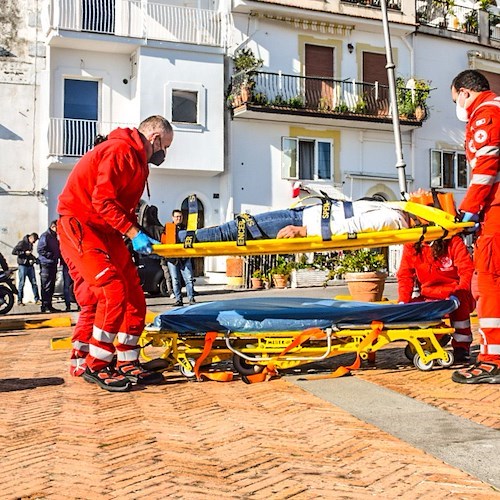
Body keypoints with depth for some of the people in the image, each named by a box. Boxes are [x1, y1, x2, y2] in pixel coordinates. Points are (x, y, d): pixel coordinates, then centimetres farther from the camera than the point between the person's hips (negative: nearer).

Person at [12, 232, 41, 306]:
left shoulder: (31, 244, 13)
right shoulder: (22, 243, -9)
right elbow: (14, 251, -14)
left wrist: (35, 259, 9)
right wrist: (24, 252, -18)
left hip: (30, 266, 7)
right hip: (23, 265, -7)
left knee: (34, 282, 4)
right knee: (22, 283, -1)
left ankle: (37, 299, 7)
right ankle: (19, 301, 6)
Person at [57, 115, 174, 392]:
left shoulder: (137, 160, 17)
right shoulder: (120, 151, -15)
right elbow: (103, 200, -22)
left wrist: (143, 236, 3)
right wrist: (134, 234, -23)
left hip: (107, 232, 10)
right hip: (80, 227, -10)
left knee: (134, 296, 4)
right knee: (113, 293, -19)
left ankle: (127, 363, 12)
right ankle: (95, 366, -7)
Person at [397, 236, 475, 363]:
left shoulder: (453, 242, -7)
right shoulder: (410, 246, 1)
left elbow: (467, 270, -14)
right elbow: (405, 275, 3)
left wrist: (458, 294, -30)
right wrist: (403, 301, -11)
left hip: (453, 295, -3)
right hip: (428, 297, 3)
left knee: (460, 298, -36)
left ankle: (462, 347, -18)